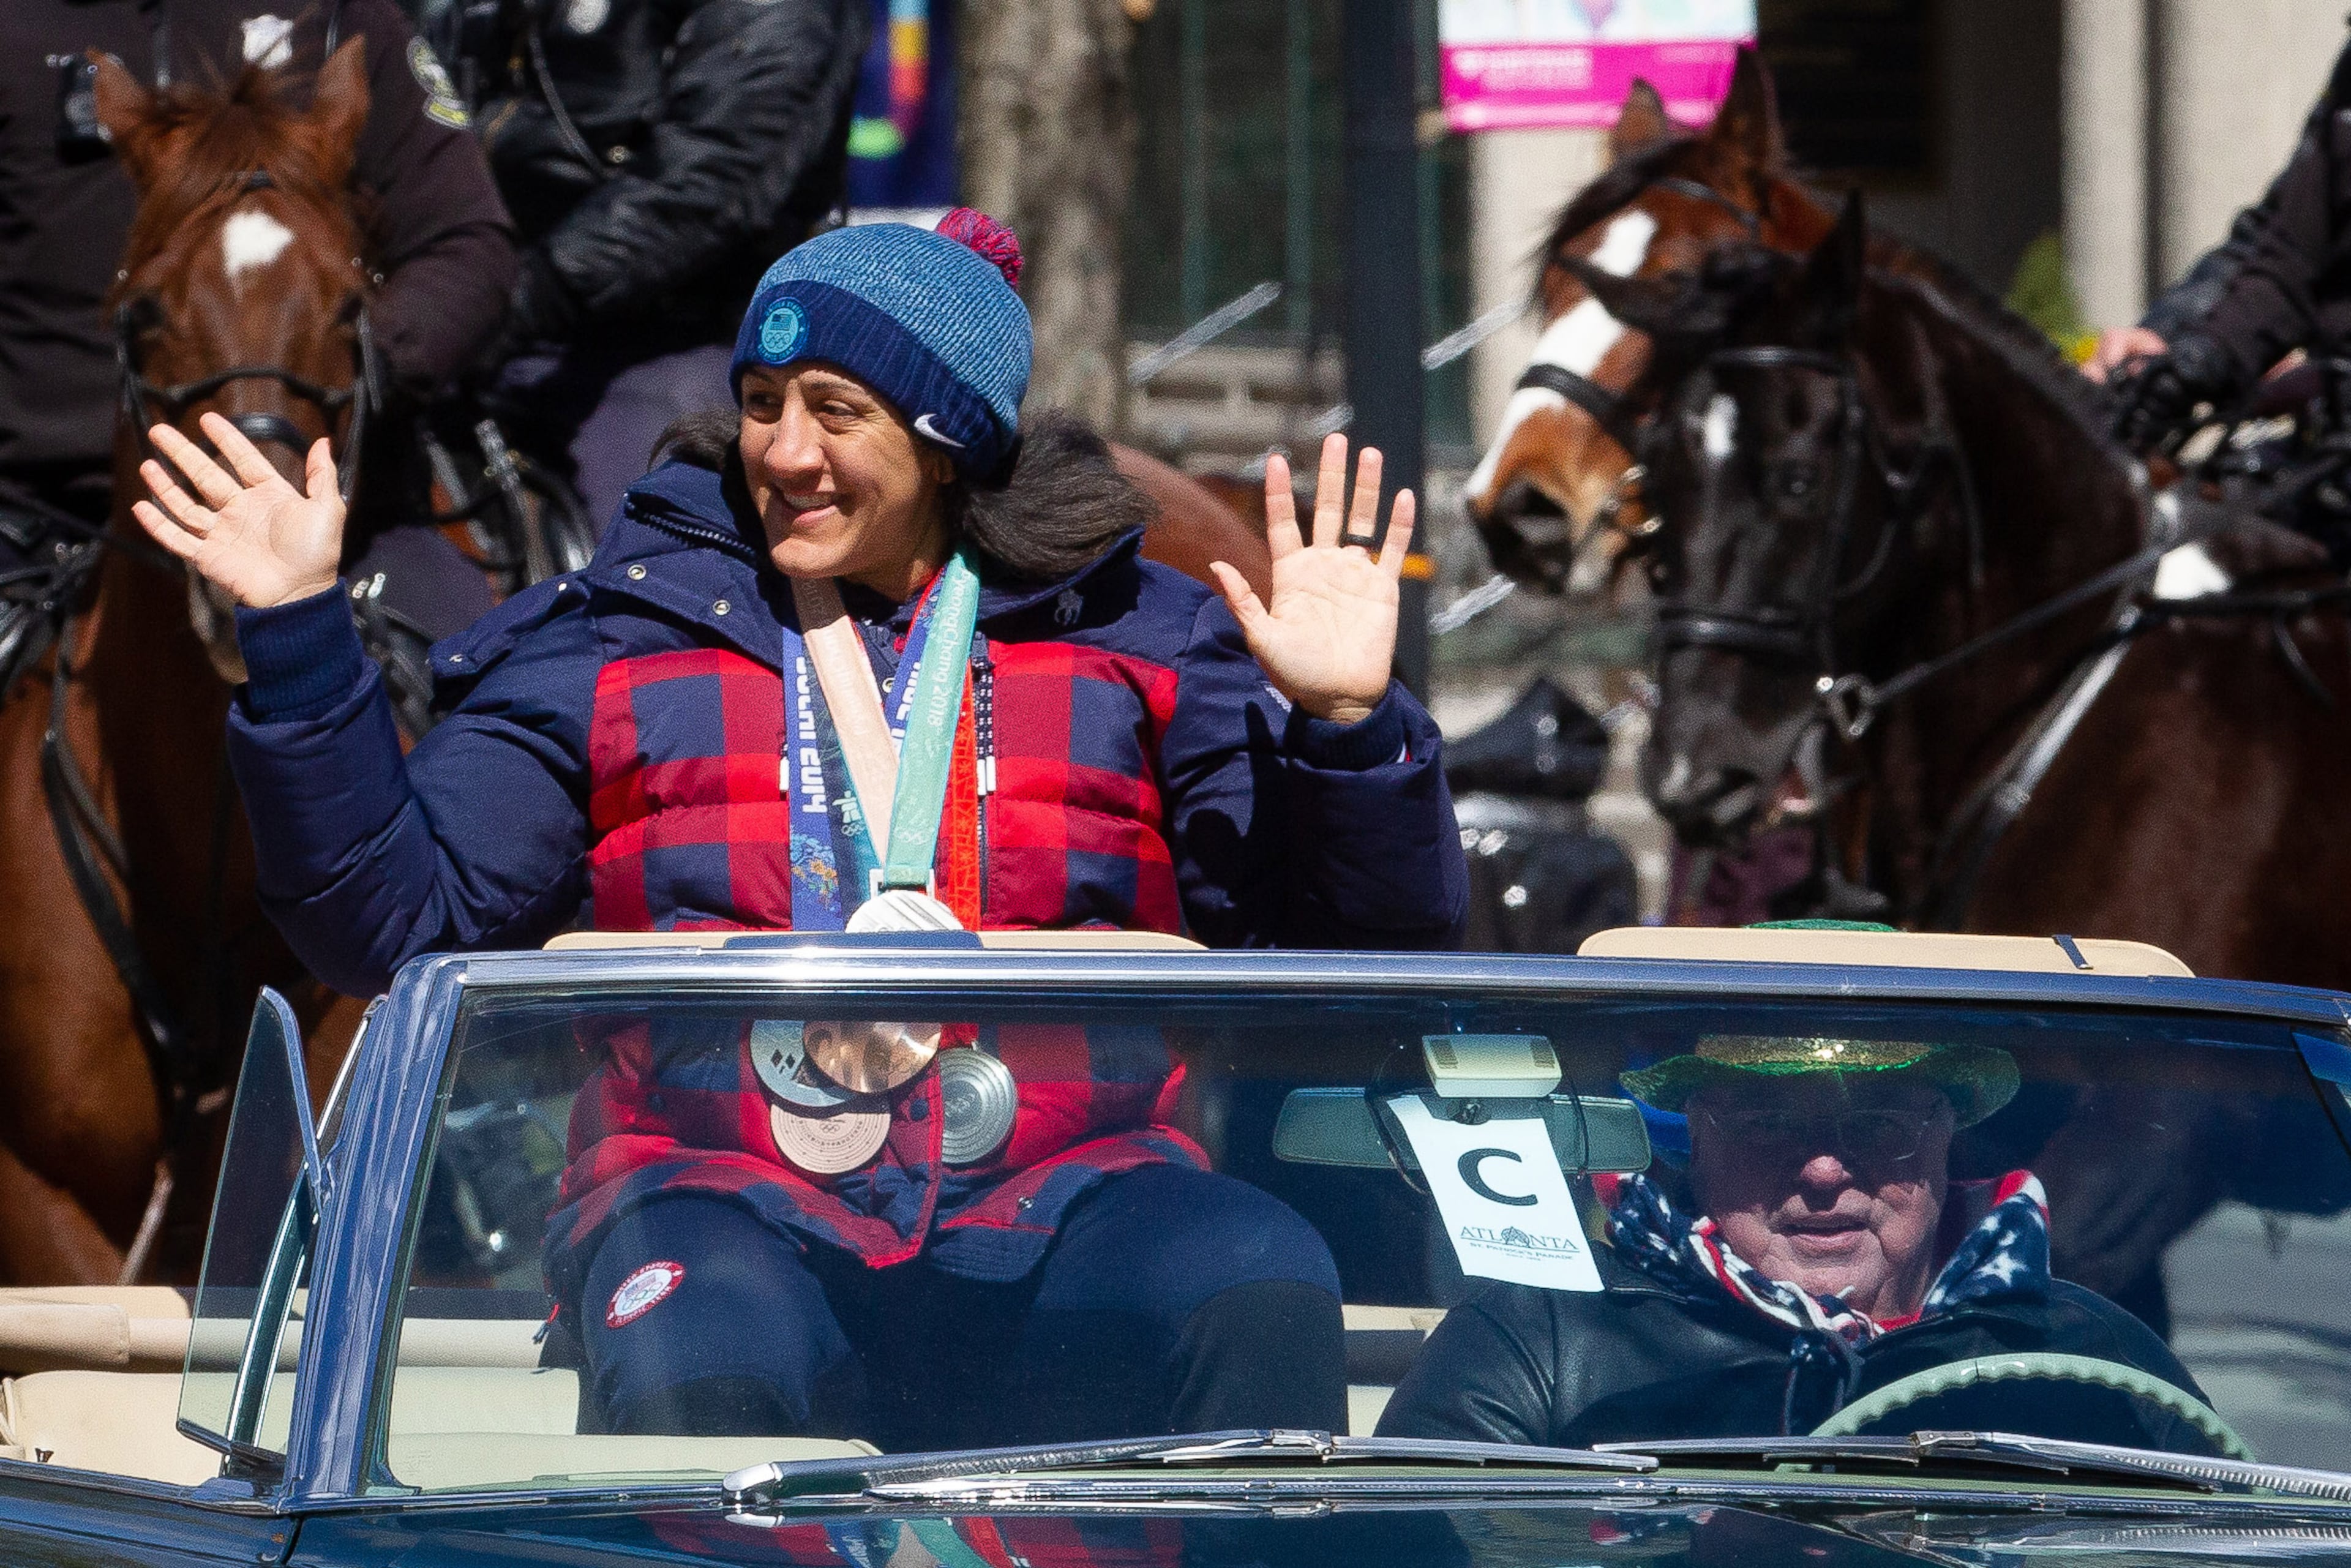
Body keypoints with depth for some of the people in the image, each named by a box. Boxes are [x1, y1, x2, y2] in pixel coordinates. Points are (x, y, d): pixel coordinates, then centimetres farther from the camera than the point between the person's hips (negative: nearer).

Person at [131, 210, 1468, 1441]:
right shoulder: (620, 645, 17)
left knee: (1260, 1285, -32)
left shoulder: (1135, 641, 15)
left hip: (1060, 1189, 1)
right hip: (726, 1192, 0)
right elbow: (399, 919, 10)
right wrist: (300, 639, 3)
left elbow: (1356, 954, 11)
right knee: (694, 1362, -37)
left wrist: (1344, 727, -6)